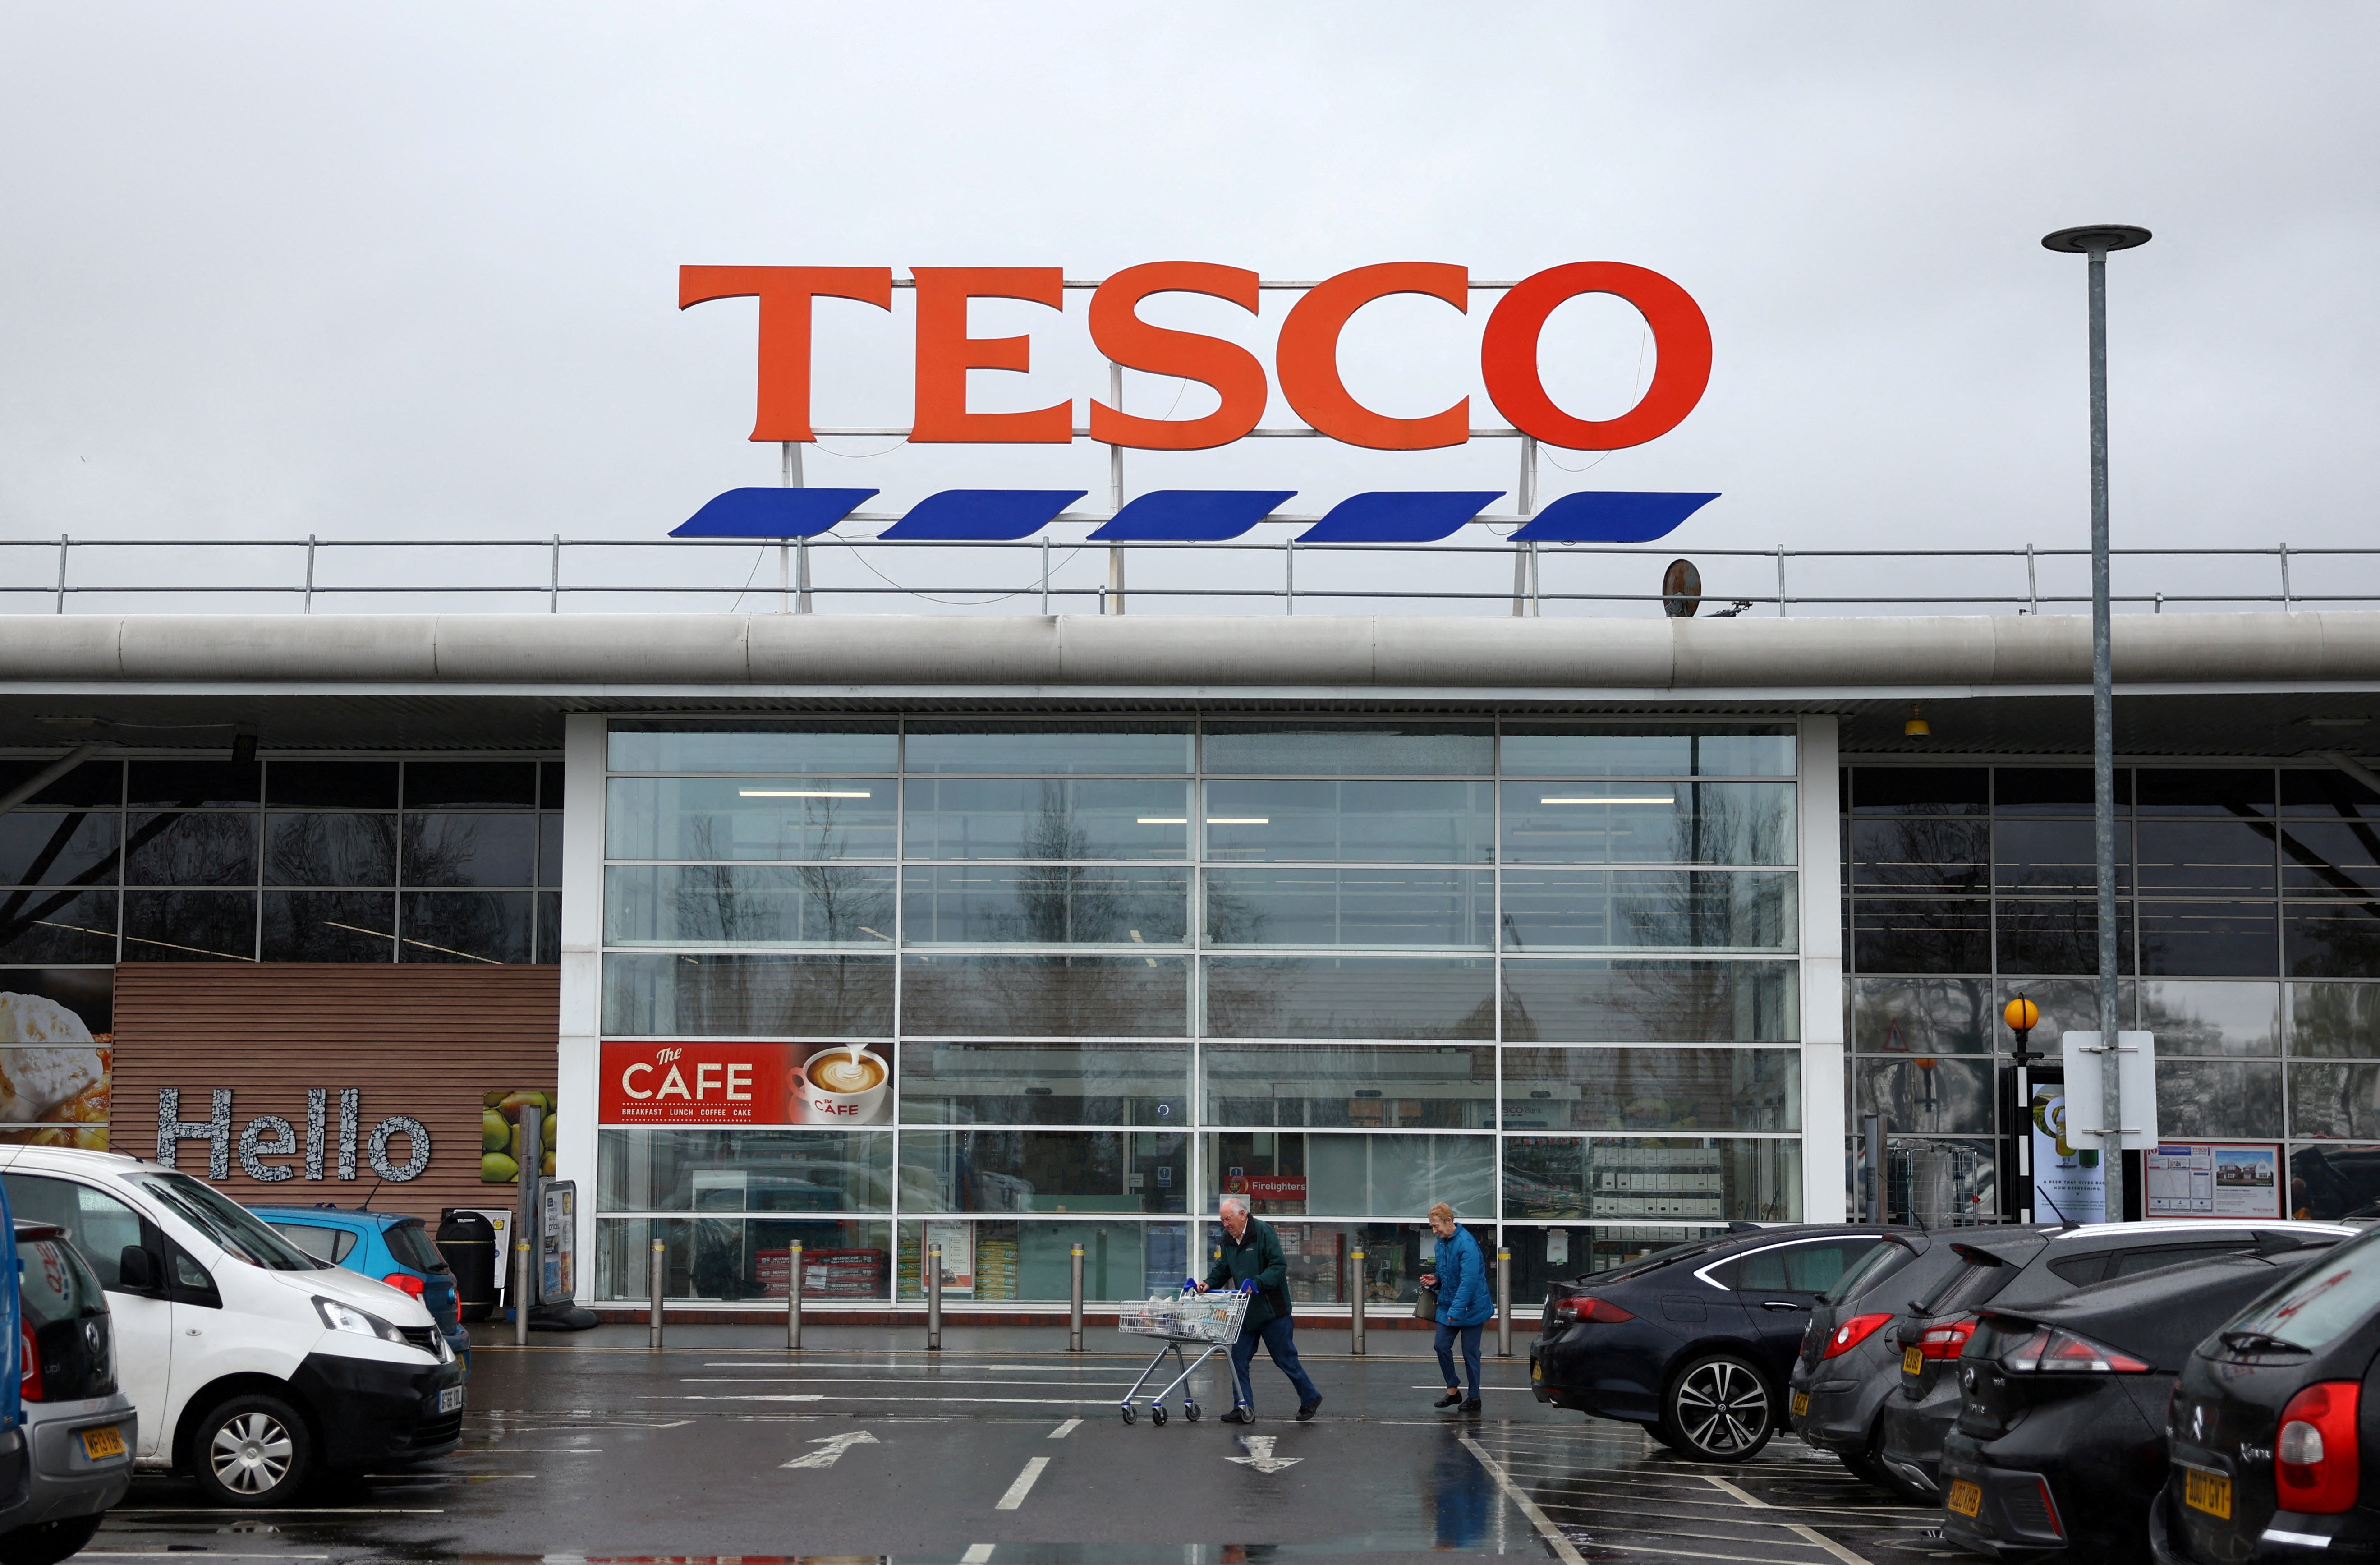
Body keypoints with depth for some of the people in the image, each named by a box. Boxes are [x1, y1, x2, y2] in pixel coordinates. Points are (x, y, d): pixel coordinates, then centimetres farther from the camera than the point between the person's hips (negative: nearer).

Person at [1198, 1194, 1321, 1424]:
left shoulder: (1264, 1232, -15)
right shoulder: (1228, 1239, 7)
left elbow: (1279, 1265, -20)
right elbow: (1222, 1268, 15)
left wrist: (1257, 1283, -31)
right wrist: (1209, 1283, -4)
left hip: (1272, 1309, -7)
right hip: (1245, 1311, 7)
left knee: (1286, 1359, 3)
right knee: (1239, 1359, 2)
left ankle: (1310, 1399, 21)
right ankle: (1243, 1408, 8)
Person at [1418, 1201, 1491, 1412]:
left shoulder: (1467, 1244, -23)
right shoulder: (1441, 1243, 6)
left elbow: (1469, 1280, -28)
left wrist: (1456, 1310, -30)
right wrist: (1435, 1279, -2)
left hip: (1470, 1307, -8)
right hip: (1447, 1305, 8)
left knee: (1470, 1352, 1)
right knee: (1442, 1347, 6)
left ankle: (1474, 1397, 12)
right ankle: (1453, 1391, 20)